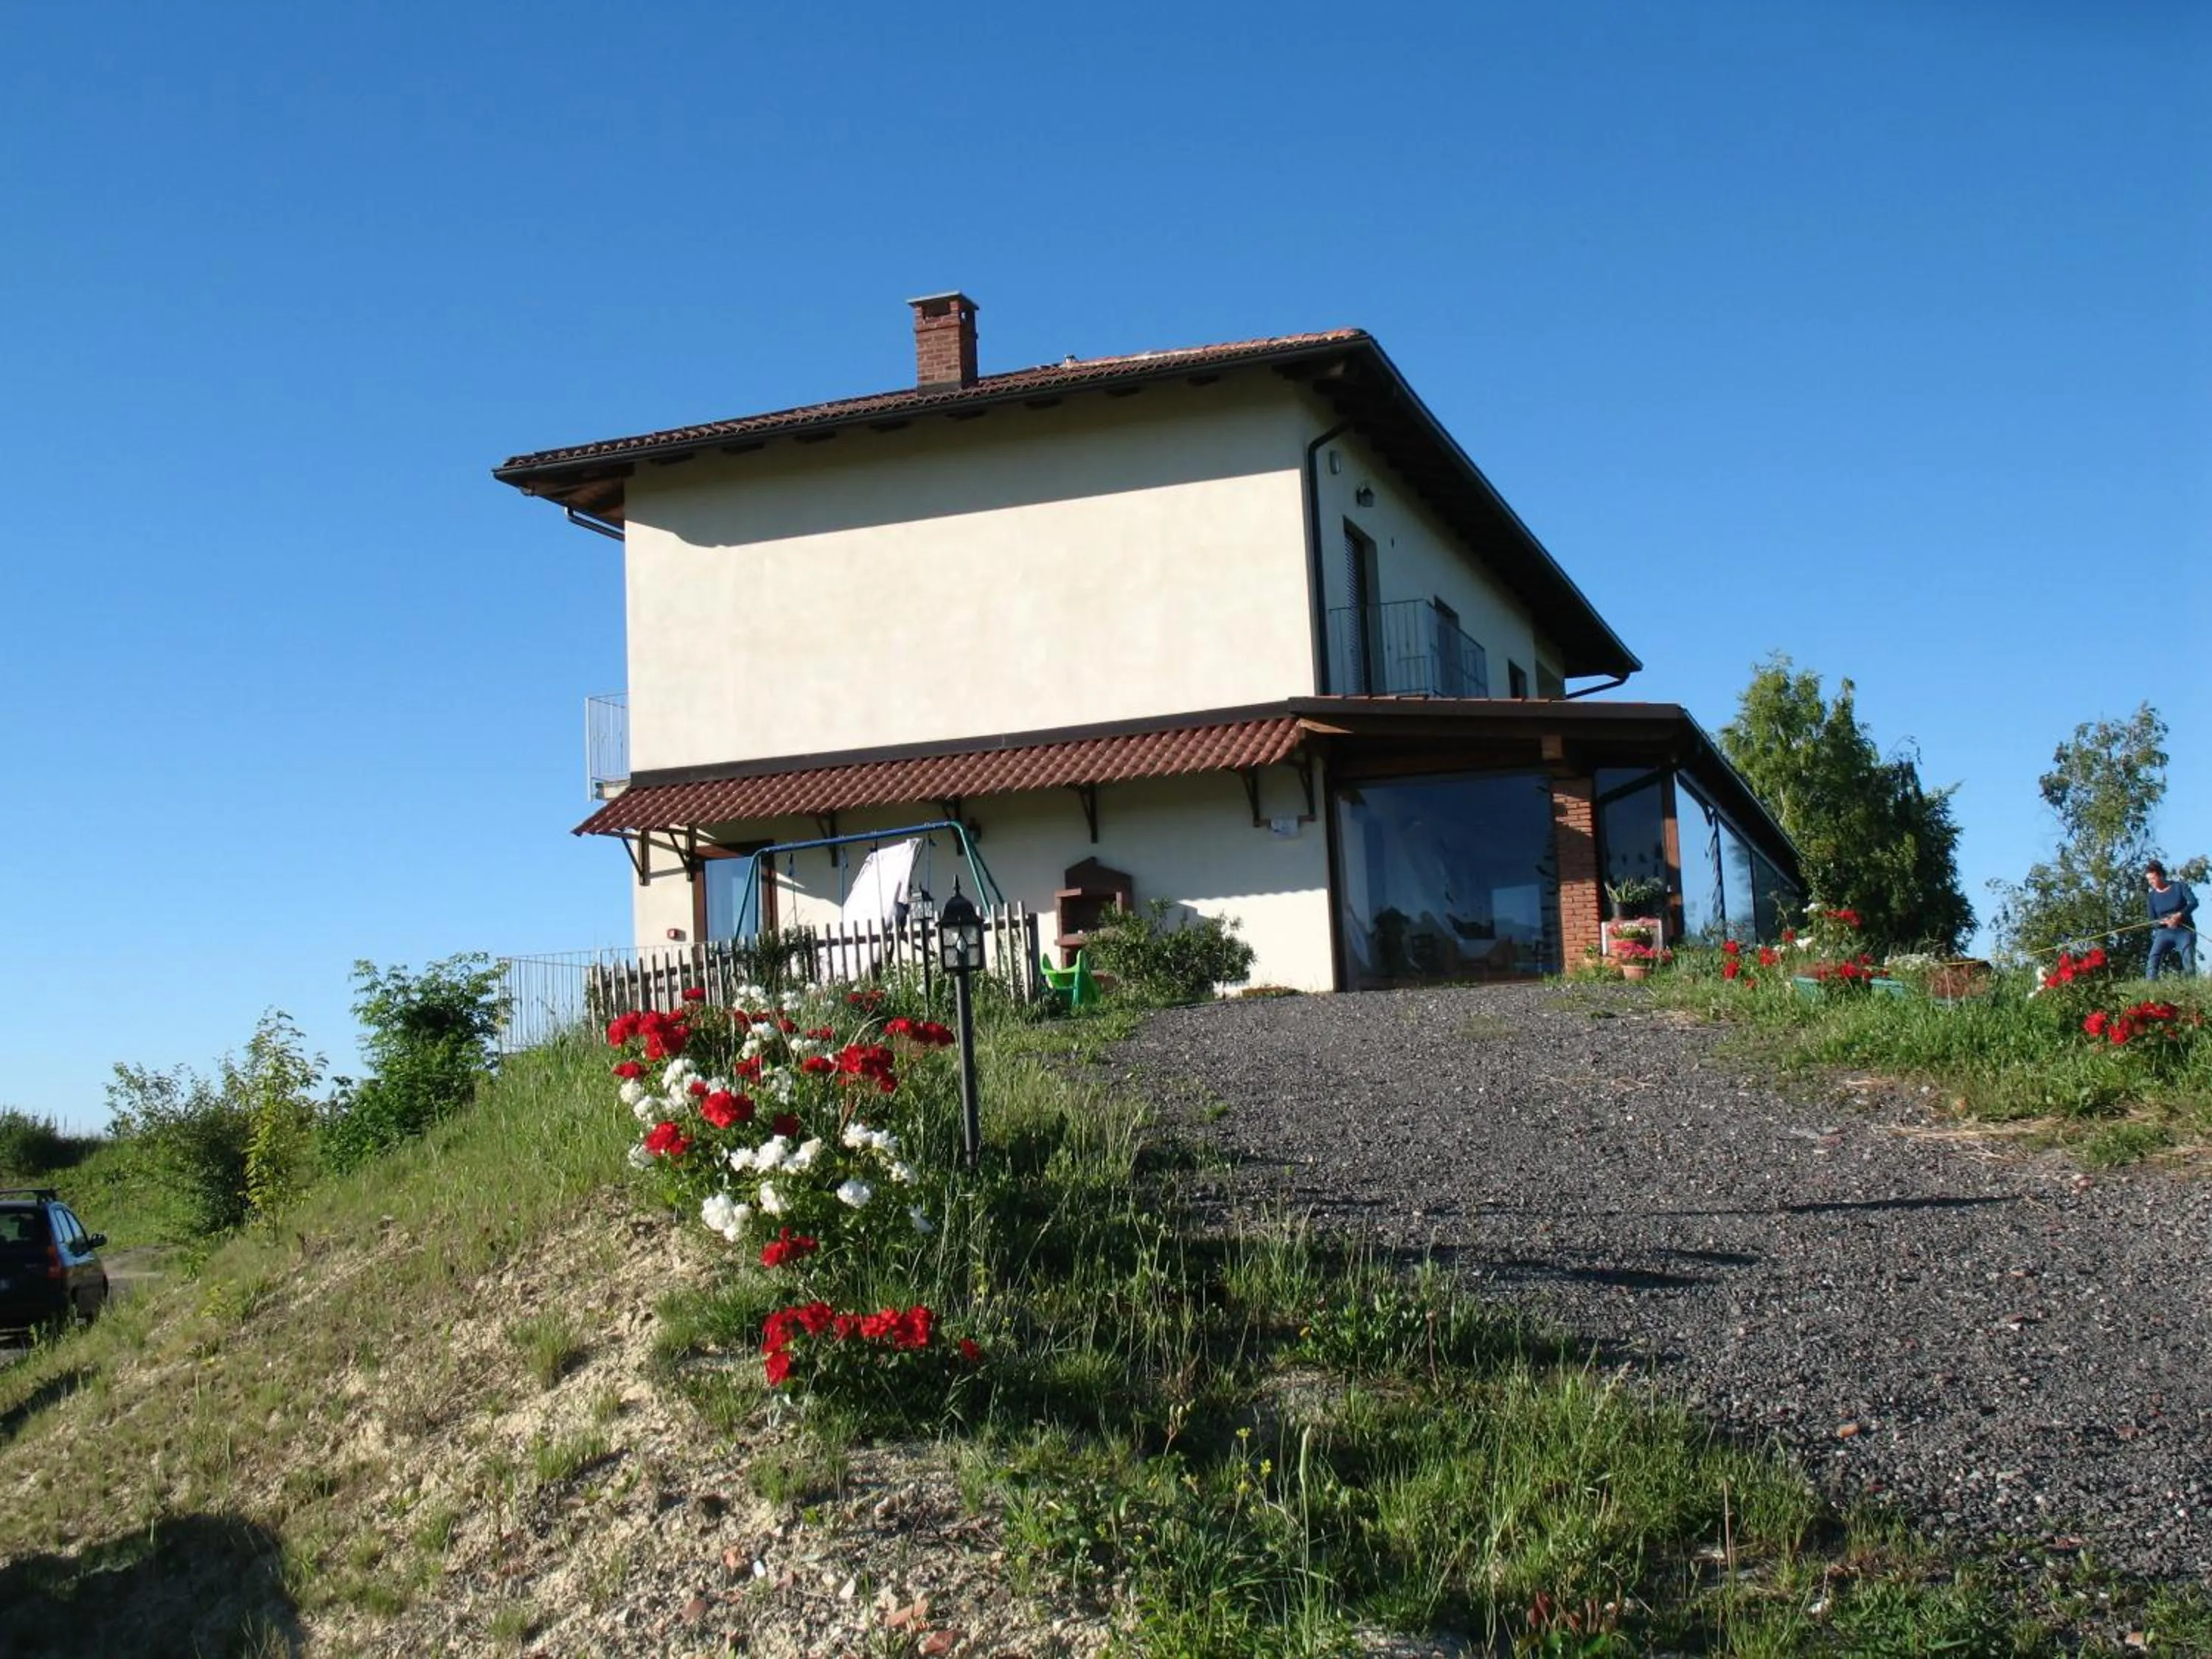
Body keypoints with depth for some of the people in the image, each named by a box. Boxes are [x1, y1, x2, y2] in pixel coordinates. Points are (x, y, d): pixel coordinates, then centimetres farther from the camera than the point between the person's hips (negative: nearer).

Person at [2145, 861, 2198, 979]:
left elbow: (2194, 902, -16)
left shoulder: (2180, 887, 0)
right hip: (2164, 932, 2)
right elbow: (2152, 922, 3)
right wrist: (2164, 922, -21)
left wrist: (2180, 915, -33)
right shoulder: (2151, 897, 6)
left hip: (2184, 931, -2)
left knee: (2188, 962, -19)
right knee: (2154, 959, -20)